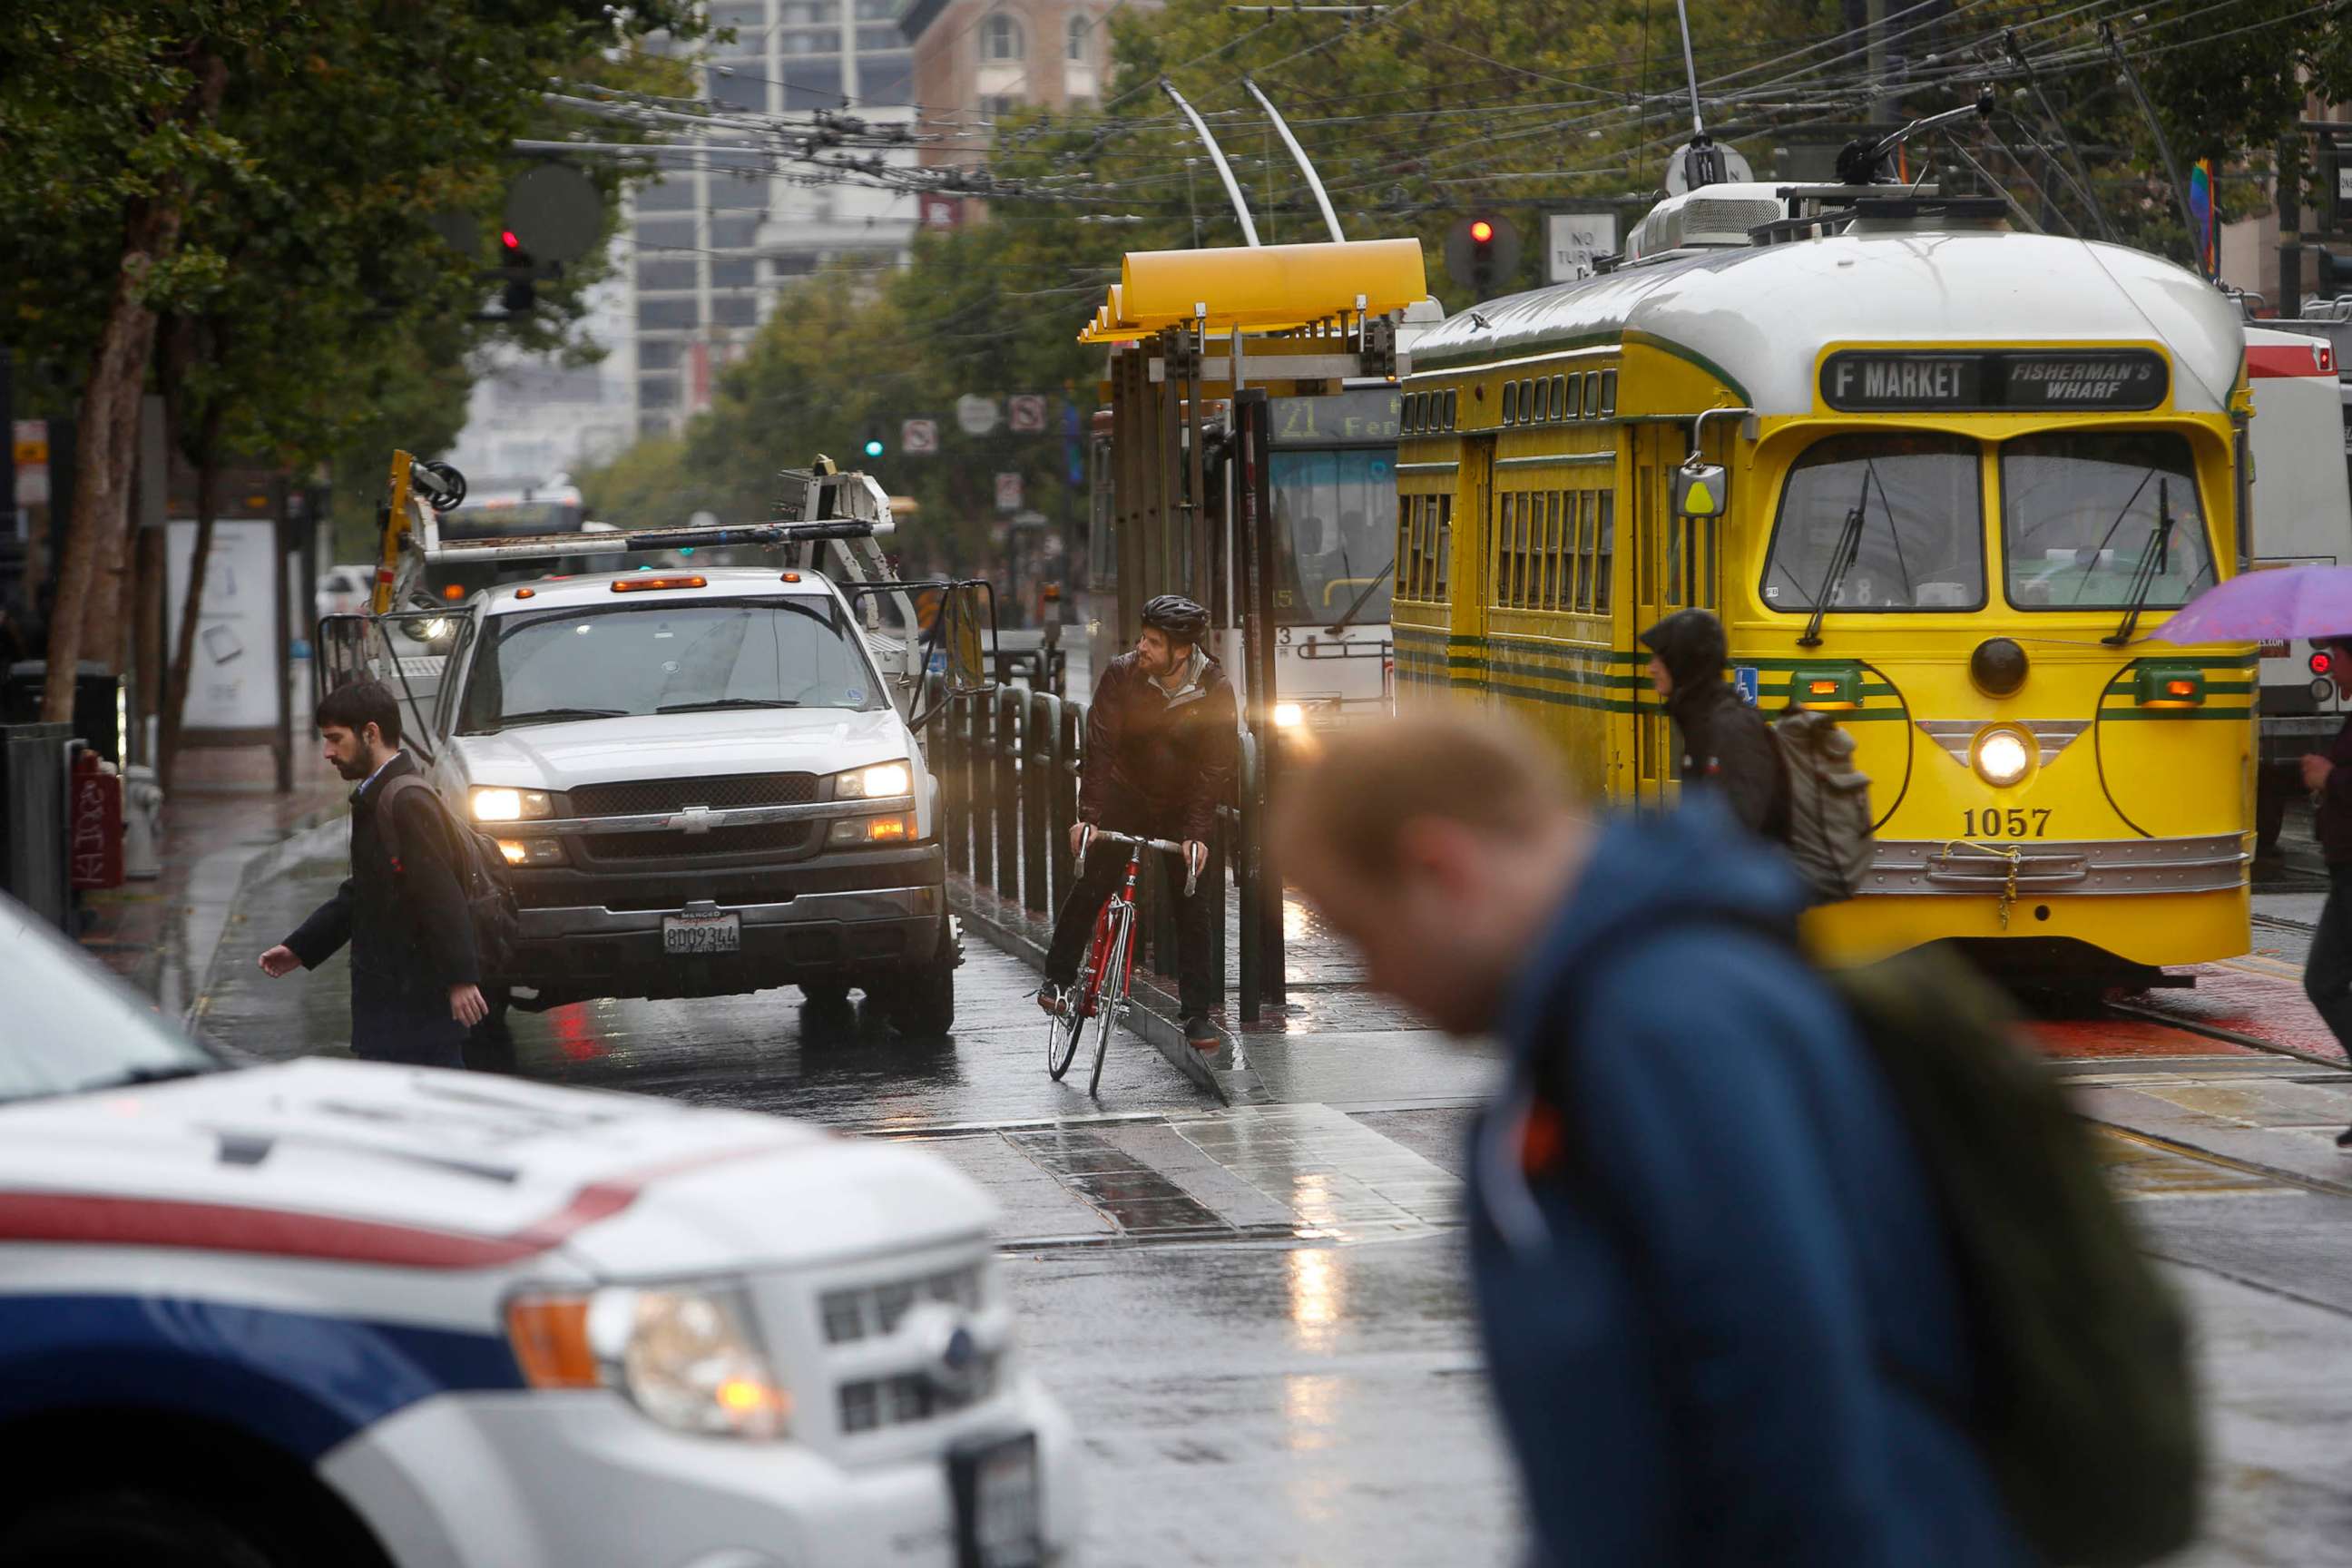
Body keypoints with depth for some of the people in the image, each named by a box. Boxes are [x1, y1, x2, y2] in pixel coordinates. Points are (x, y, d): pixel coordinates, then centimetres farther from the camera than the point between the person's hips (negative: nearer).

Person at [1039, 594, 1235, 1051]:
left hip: (1183, 807, 0)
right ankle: (1058, 978, 5)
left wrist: (1197, 834, -24)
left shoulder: (1215, 691, -17)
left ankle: (1197, 1013, 4)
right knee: (1090, 887, -12)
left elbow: (1215, 767, -16)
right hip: (1125, 798, 0)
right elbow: (1100, 748, -17)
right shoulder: (1122, 675, -16)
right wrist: (1088, 816, -25)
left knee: (1193, 908, -2)